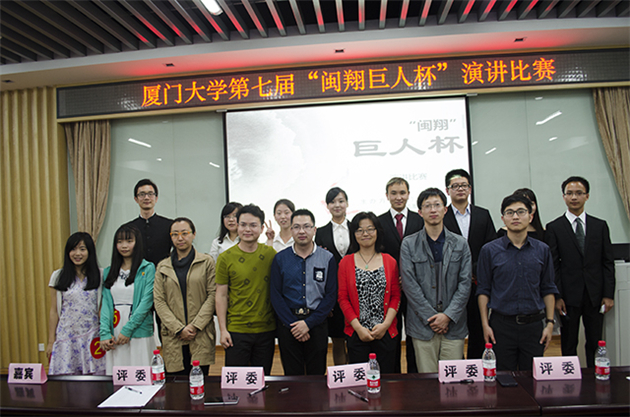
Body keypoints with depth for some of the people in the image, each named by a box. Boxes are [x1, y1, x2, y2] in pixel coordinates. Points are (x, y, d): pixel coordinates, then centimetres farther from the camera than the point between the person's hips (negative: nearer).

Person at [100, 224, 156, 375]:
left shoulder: (147, 269, -2)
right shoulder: (109, 271, 13)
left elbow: (146, 302, -8)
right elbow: (105, 302, 6)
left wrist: (127, 330, -13)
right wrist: (105, 333, -5)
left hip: (139, 333, -4)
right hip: (114, 335, 4)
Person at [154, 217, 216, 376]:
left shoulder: (207, 262, 5)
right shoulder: (162, 266, 12)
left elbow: (212, 295, -1)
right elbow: (158, 301, 5)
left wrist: (195, 326, -10)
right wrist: (179, 328, -7)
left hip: (201, 335, -1)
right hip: (173, 337, 2)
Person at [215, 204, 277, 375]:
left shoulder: (270, 253, 1)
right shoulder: (226, 257, -4)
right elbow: (221, 295, -2)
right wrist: (223, 330, -5)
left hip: (266, 329, 2)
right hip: (236, 330, -2)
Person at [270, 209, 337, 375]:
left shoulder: (328, 258, 1)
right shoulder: (280, 259, 2)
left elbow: (331, 295, -2)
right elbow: (275, 295, 0)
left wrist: (309, 323, -10)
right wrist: (292, 324, -9)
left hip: (317, 323, 0)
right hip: (287, 324, 0)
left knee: (317, 375, 8)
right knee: (292, 375, 8)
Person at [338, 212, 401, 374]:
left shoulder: (390, 261, 6)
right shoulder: (346, 262, 3)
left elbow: (396, 296, 5)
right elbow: (343, 298, 1)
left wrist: (385, 324, -8)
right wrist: (358, 327, -8)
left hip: (386, 333, 1)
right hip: (356, 334, -1)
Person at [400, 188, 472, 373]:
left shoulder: (460, 243, 7)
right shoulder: (409, 244, 2)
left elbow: (465, 283, 2)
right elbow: (409, 284, -4)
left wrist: (448, 316, -8)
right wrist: (431, 317, -9)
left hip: (454, 325, 2)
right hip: (422, 325, -1)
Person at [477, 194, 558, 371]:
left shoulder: (542, 250, 5)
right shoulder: (489, 250, -2)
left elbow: (548, 289, 10)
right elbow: (483, 290, 1)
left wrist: (550, 323, 4)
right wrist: (485, 324, -4)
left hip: (534, 325, 2)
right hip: (502, 325, -2)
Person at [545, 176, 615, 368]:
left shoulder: (600, 226, 8)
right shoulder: (554, 228, 0)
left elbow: (608, 262, 7)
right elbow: (552, 265, -2)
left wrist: (608, 294, 0)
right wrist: (556, 296, -8)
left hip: (595, 295, 2)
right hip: (569, 296, -2)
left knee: (595, 344, 9)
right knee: (569, 345, 7)